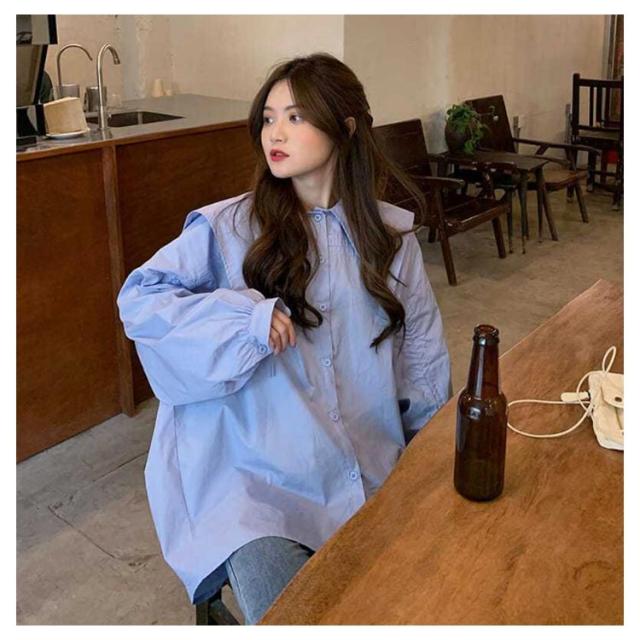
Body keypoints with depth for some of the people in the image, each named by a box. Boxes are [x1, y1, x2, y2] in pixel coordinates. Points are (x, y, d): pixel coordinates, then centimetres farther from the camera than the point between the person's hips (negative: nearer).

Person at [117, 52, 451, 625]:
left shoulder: (392, 236, 5)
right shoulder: (227, 228, -5)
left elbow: (422, 356, 12)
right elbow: (137, 299, -6)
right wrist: (244, 316, -18)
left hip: (368, 471, 3)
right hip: (254, 474, -3)